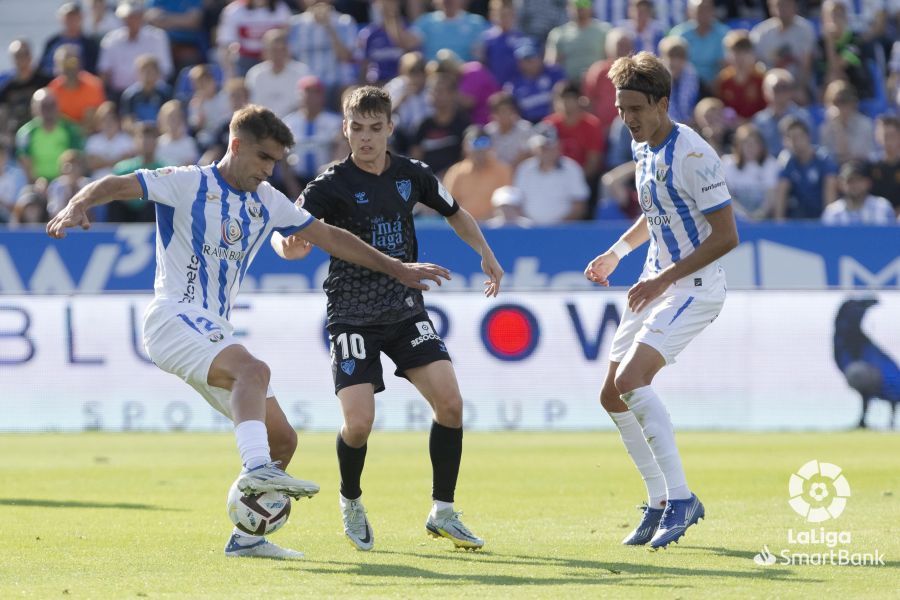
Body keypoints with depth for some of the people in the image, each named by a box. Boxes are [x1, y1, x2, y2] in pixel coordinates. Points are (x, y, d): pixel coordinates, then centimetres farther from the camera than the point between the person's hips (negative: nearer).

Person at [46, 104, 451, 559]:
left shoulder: (266, 201, 15)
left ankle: (247, 536, 11)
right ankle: (256, 467, -50)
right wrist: (76, 206, -34)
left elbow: (330, 237, 22)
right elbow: (116, 186, -13)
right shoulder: (187, 183, -4)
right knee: (253, 369, -35)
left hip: (214, 331, 8)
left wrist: (397, 269, 22)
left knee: (282, 439, 3)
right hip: (174, 317, -8)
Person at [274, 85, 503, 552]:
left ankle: (443, 514, 2)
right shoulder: (332, 185, -12)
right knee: (358, 422, -15)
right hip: (352, 317, -4)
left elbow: (454, 213, 21)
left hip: (406, 311, 4)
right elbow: (285, 234, -21)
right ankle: (351, 504, 16)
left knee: (449, 401, -12)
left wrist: (487, 255, 17)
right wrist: (290, 244, -42)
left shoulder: (412, 175, 2)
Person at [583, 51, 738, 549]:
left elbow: (725, 235, -20)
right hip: (656, 283, 9)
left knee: (631, 380, -24)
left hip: (693, 287, -9)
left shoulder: (692, 154, -20)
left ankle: (680, 497, -17)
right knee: (612, 396, 7)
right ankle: (661, 503, 19)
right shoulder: (643, 147, 7)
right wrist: (616, 253, 13)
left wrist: (664, 279, -20)